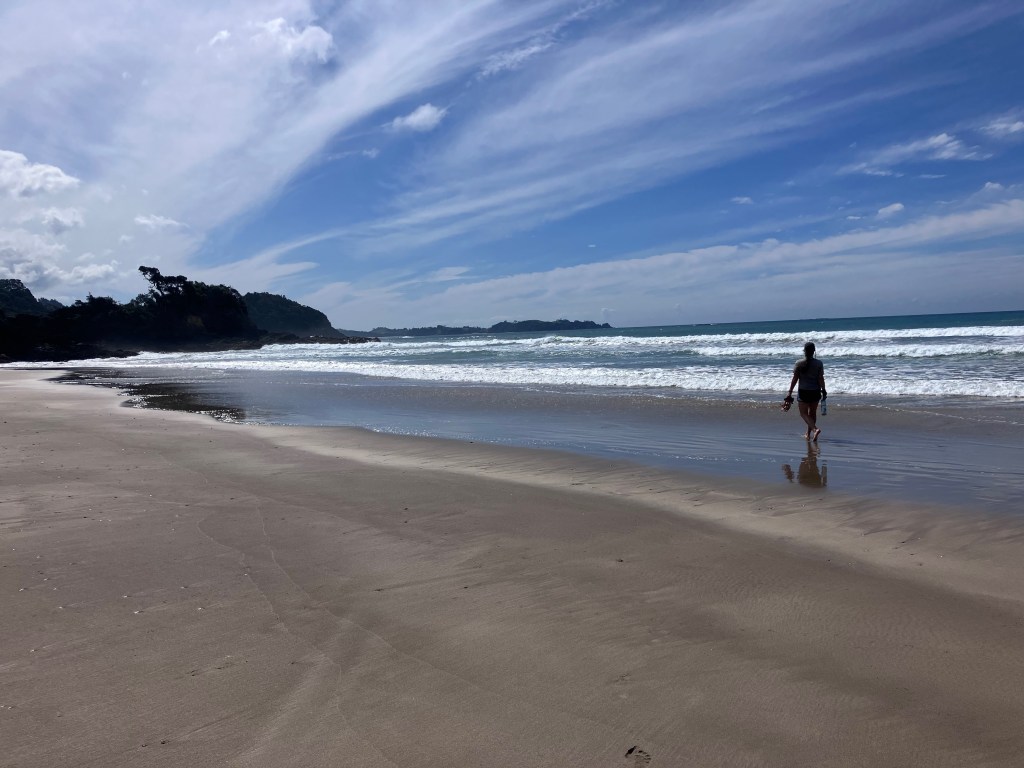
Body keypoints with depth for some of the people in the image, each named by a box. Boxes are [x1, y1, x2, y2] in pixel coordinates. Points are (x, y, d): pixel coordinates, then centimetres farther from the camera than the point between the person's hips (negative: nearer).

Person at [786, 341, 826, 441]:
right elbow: (821, 378, -6)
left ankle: (815, 429, -19)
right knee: (812, 413, 17)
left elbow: (794, 379, -8)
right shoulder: (819, 364, -5)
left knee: (804, 413, 4)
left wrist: (790, 392, -1)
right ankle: (808, 434, 26)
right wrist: (823, 391, 2)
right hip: (815, 392, 3)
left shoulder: (799, 364, -9)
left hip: (803, 392, -3)